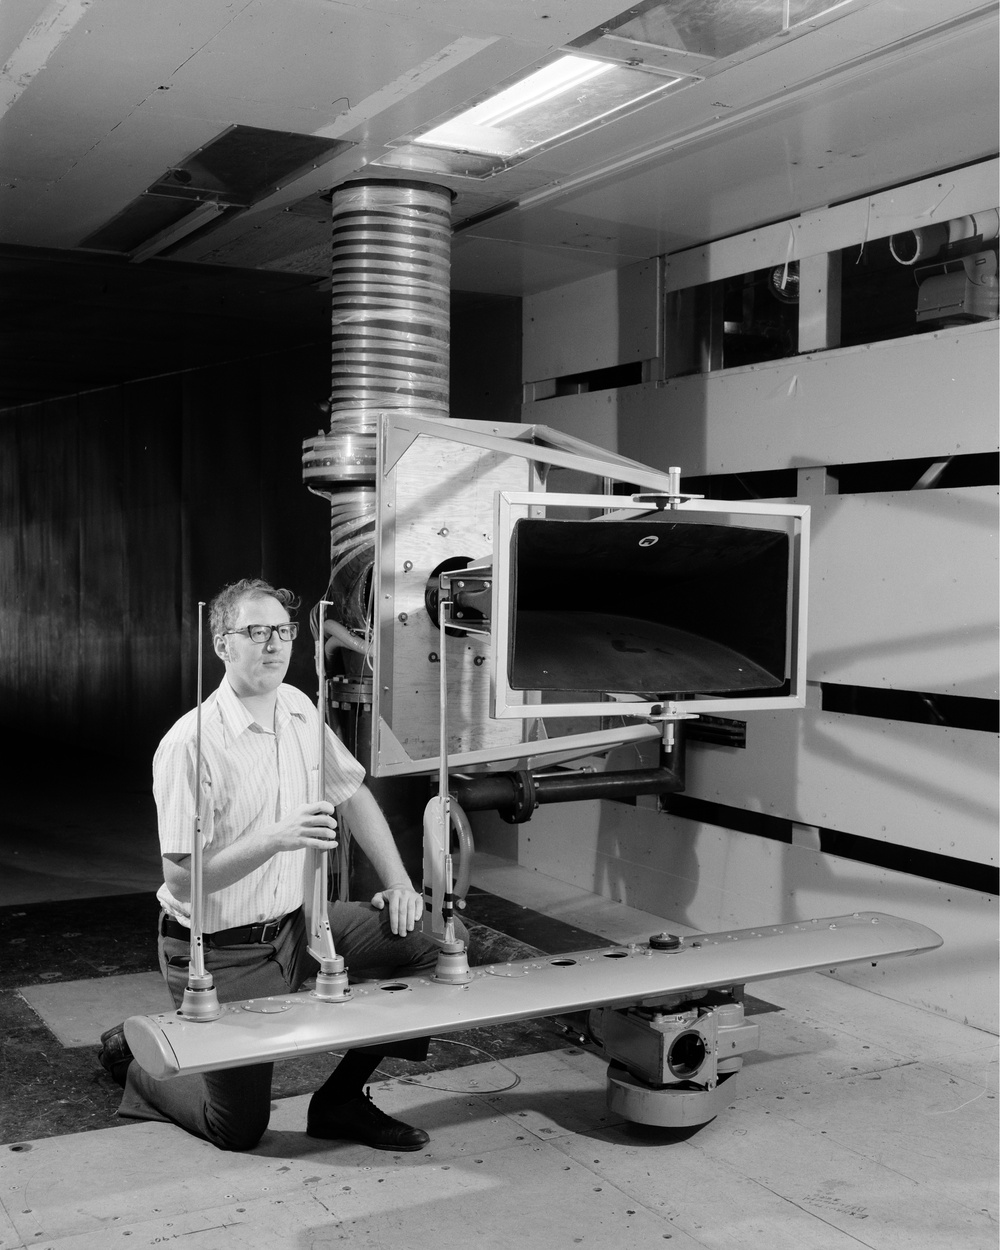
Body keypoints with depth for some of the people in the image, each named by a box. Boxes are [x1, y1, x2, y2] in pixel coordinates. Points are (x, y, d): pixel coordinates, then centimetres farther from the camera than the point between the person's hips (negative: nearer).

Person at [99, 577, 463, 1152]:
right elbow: (181, 879, -24)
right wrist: (276, 838, -34)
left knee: (423, 948, -6)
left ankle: (342, 1100, 10)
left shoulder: (299, 711, 0)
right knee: (239, 1130, 2)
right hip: (220, 952, -6)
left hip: (294, 925, 7)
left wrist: (399, 883, 5)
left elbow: (353, 793, 13)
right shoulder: (190, 744, -23)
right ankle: (137, 1055, 30)